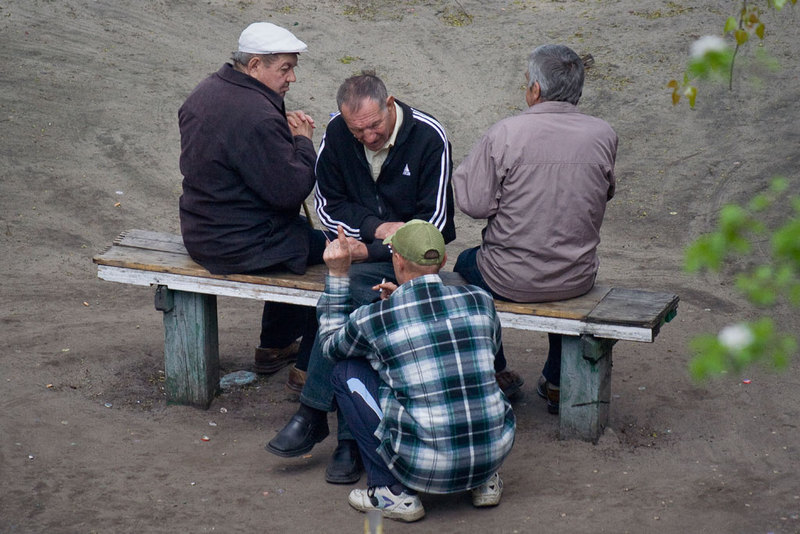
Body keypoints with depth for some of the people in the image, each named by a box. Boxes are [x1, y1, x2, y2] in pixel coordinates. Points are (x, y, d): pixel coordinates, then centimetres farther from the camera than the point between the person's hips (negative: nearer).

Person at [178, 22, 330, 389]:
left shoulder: (206, 92, 4)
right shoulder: (256, 117, -28)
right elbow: (291, 190, -25)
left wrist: (288, 131, 3)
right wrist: (303, 141, -8)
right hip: (239, 246, -10)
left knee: (298, 238, 30)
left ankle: (276, 346, 40)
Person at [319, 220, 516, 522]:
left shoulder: (372, 319, -7)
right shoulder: (480, 300, 1)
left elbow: (330, 345, 18)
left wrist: (337, 275, 18)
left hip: (426, 468, -4)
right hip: (495, 453, 4)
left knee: (347, 372, 13)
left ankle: (394, 492, 11)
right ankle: (484, 482, 23)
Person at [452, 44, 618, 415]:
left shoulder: (505, 134, -19)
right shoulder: (602, 134, -8)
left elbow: (474, 204, -16)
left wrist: (465, 170, 4)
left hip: (512, 281, -3)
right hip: (578, 280, 3)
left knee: (466, 262, 32)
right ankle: (557, 383, 44)